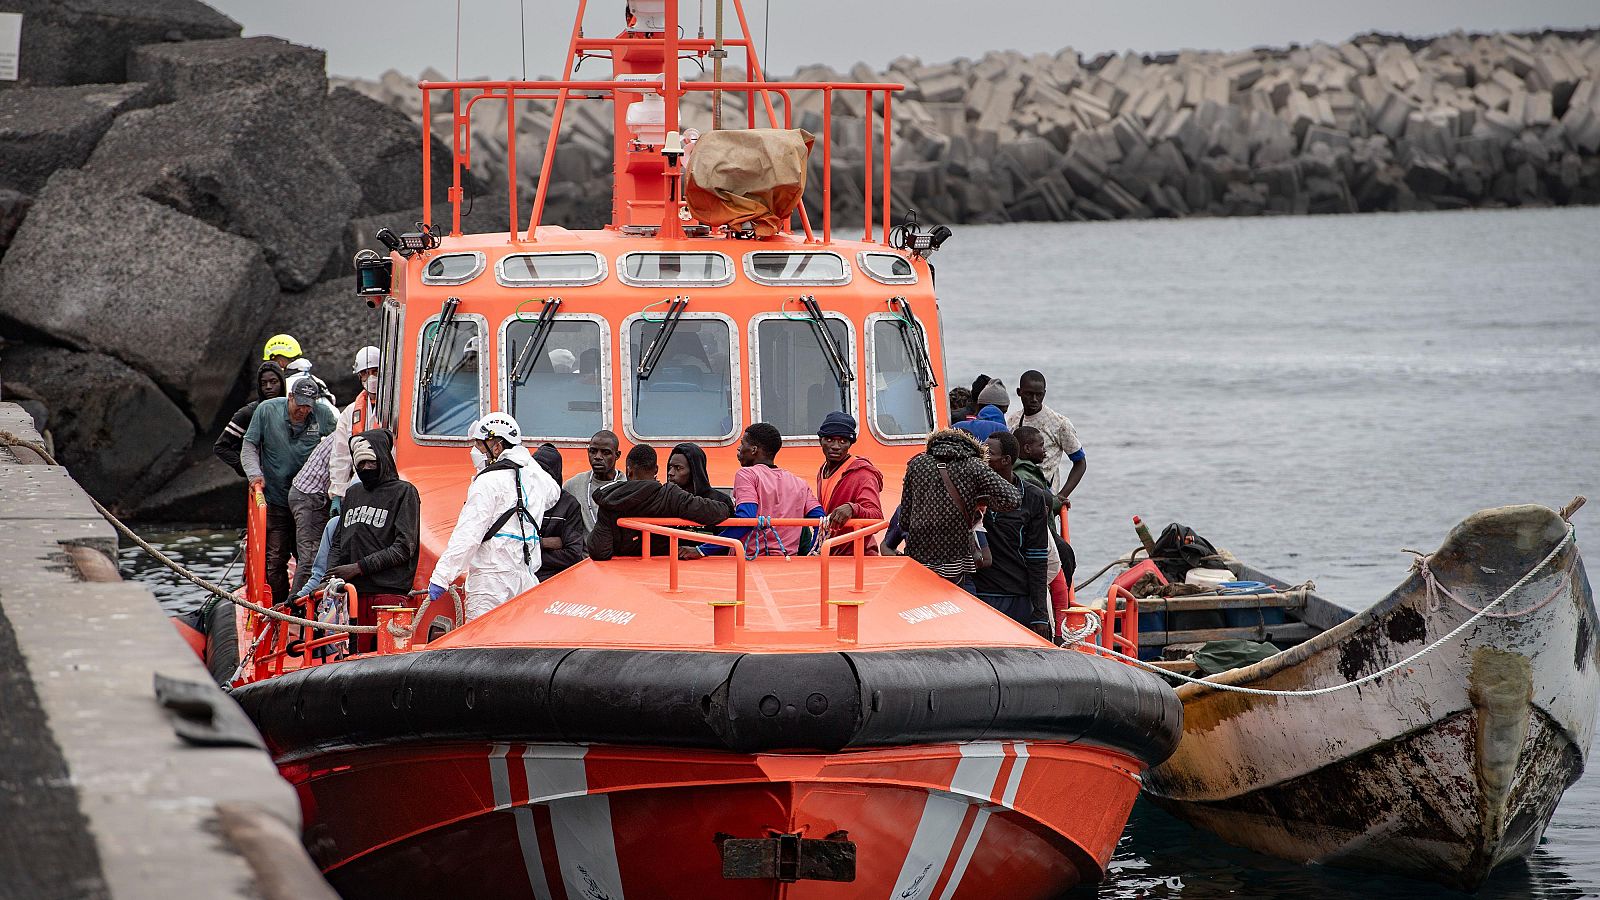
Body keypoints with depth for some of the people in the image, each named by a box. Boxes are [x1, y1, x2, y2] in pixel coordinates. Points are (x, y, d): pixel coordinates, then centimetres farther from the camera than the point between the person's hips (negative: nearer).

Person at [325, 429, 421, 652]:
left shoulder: (403, 492, 2)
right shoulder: (353, 493, 21)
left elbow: (403, 548, -6)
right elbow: (338, 544, 25)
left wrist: (359, 567, -9)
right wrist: (331, 574, 6)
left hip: (390, 593, -6)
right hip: (354, 594, 6)